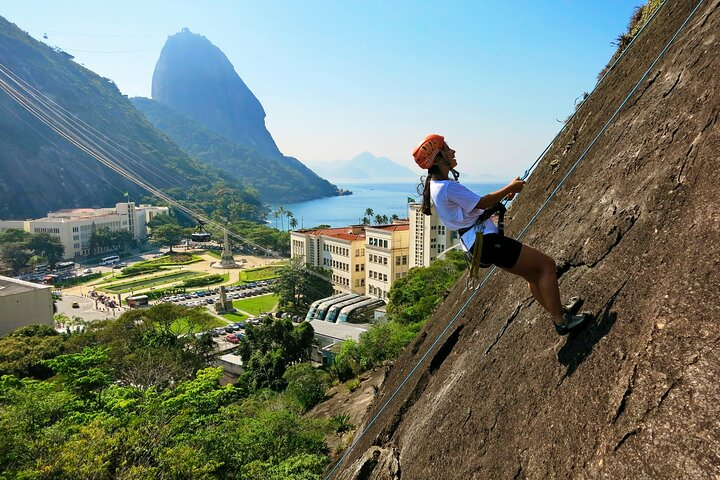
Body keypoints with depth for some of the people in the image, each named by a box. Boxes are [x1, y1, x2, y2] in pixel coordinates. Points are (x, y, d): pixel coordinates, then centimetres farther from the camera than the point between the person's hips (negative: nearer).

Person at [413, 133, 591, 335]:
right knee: (546, 264, -5)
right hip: (486, 240, -11)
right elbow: (481, 203, -13)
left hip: (477, 241, 11)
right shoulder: (448, 187, -19)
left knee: (534, 273, 21)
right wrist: (510, 187, 0)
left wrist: (503, 195, 11)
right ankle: (561, 321, 1)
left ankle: (559, 311, 33)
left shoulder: (436, 186, 13)